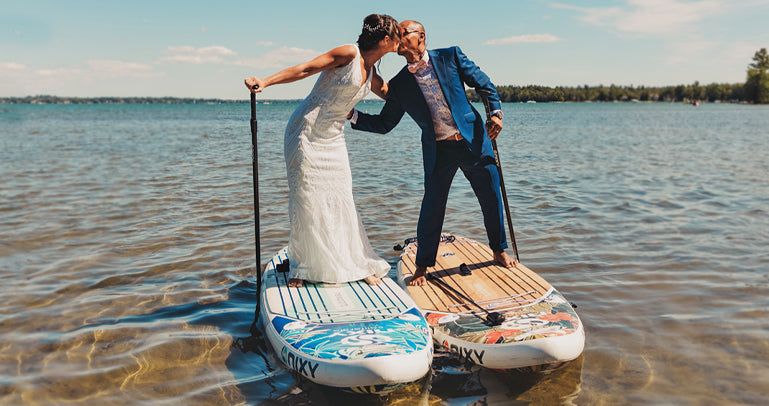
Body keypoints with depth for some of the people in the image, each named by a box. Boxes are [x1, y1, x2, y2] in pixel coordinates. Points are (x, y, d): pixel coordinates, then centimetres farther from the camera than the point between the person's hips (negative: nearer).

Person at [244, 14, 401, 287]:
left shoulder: (373, 79, 11)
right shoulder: (349, 54, -10)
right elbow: (305, 69, -14)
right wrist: (265, 82, -22)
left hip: (333, 139, 6)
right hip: (307, 132, -6)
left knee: (340, 199, 4)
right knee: (306, 198, -2)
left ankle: (356, 263, 14)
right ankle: (302, 267, 12)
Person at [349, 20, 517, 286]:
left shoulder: (451, 57, -2)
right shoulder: (399, 85, 0)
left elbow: (484, 84, 4)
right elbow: (384, 124, 5)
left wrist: (496, 112, -10)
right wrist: (352, 115, -8)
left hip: (474, 141, 1)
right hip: (438, 151, 0)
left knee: (492, 199, 9)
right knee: (432, 207, -3)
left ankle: (499, 252, 33)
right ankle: (422, 266, 15)